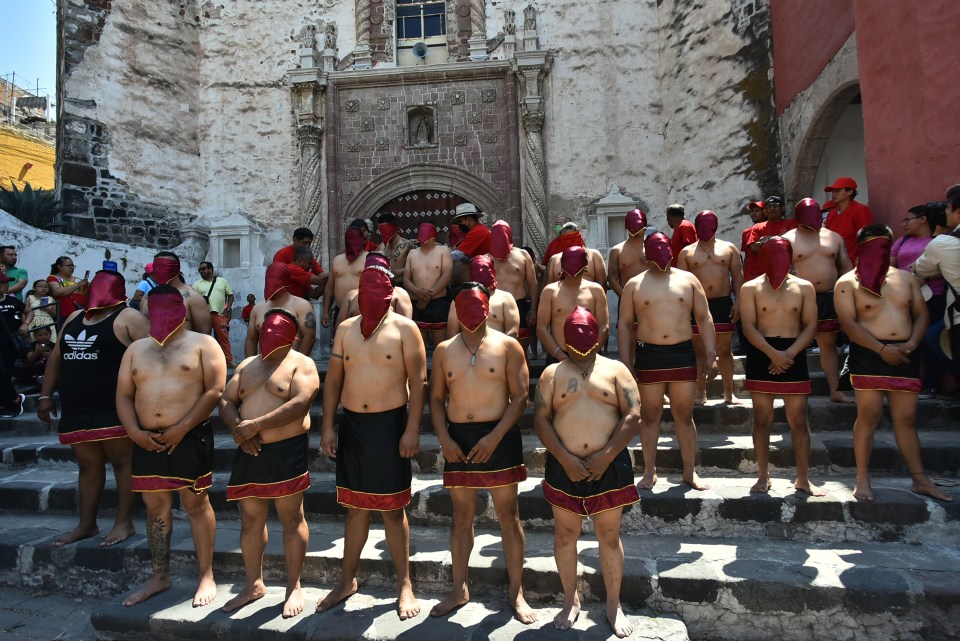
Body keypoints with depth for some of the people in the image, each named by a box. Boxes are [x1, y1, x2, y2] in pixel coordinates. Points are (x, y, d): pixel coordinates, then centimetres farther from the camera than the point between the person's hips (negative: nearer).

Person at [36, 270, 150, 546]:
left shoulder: (128, 318, -5)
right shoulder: (74, 318, 17)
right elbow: (55, 358, 21)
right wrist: (45, 395, 15)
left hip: (115, 409, -7)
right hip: (76, 410, 7)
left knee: (122, 462, 0)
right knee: (88, 466, 14)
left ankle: (124, 522, 8)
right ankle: (86, 524, 24)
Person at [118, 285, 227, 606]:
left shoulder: (202, 344, -2)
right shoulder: (136, 349, 14)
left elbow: (214, 390, -10)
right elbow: (123, 395, 10)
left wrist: (182, 428, -16)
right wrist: (134, 431, -6)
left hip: (190, 438, -5)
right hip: (147, 441, 5)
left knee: (196, 505, 2)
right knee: (155, 507, 14)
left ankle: (206, 577, 14)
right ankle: (159, 576, 29)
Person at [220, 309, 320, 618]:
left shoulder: (301, 363, -3)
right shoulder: (247, 365, 17)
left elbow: (300, 404, -18)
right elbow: (226, 401, 9)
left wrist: (256, 425, -20)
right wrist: (237, 428, -11)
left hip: (287, 450, -6)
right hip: (249, 452, 6)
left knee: (291, 518, 3)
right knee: (250, 520, 13)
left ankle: (294, 587, 16)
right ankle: (254, 584, 29)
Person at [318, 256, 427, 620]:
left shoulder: (404, 328, -5)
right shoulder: (346, 328, 8)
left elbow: (418, 381, -9)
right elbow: (333, 379, 9)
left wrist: (412, 429, -15)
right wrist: (328, 427, 4)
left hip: (390, 424, -4)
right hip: (352, 424, 4)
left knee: (392, 508, 6)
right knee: (356, 506, 15)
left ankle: (404, 584, 21)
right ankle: (347, 580, 31)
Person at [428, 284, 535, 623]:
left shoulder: (507, 346, -1)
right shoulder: (443, 350, 8)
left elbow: (520, 397, -6)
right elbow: (437, 398, 8)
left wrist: (494, 437, -15)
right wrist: (444, 438, -6)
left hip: (499, 436, -3)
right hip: (457, 439, 3)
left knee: (508, 515, 5)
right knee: (461, 515, 13)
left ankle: (516, 592, 20)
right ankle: (459, 588, 28)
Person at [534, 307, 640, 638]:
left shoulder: (616, 369, 3)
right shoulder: (552, 373, 5)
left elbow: (632, 416, -4)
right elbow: (540, 418, -3)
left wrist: (606, 455, -13)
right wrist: (565, 458, -12)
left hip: (609, 466, -1)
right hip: (564, 466, 1)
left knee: (609, 536, 10)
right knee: (565, 535, 12)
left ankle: (614, 605, 28)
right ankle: (571, 600, 31)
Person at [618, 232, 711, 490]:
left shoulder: (688, 279, 8)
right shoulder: (634, 284, 5)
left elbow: (704, 318, 8)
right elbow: (625, 324, 4)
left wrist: (710, 353, 1)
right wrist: (625, 361, -1)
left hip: (683, 353, 1)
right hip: (648, 355, -1)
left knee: (684, 415, 7)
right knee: (650, 415, 7)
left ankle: (690, 471, 20)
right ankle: (649, 471, 19)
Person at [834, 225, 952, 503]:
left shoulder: (906, 278, 15)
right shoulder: (847, 283, -1)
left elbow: (921, 314, 13)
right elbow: (848, 323, -11)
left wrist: (912, 342, -6)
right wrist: (882, 349, -19)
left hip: (904, 355, 5)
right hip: (869, 354, -5)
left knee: (907, 419, 10)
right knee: (869, 416, -5)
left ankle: (920, 480, 18)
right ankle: (862, 479, 2)